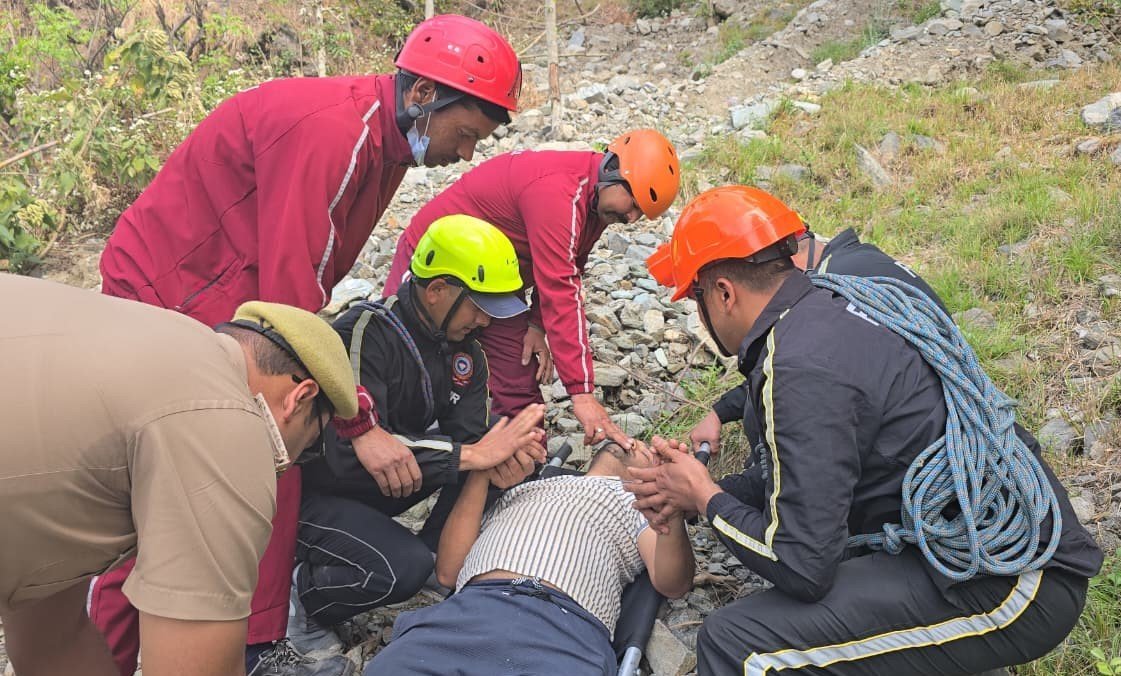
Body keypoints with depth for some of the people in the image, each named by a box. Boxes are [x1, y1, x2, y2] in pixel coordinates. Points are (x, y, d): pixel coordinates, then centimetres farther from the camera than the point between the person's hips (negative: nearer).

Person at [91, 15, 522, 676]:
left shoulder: (384, 143, 5)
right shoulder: (327, 131, -26)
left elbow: (305, 279, 9)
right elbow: (291, 295, -28)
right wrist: (361, 424, -22)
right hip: (167, 294, -9)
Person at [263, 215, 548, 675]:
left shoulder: (463, 351, -3)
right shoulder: (368, 333, -28)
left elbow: (467, 434, -10)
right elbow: (352, 450, -39)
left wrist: (507, 452, -35)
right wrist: (476, 454, -40)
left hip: (376, 483, 7)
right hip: (313, 489, -7)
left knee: (485, 434, -9)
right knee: (402, 568, -30)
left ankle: (437, 561, 2)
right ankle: (299, 608, -1)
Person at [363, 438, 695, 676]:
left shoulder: (641, 500, 28)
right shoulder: (517, 488, 34)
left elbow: (672, 583, 8)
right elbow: (449, 571, 20)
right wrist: (480, 471, 15)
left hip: (568, 629, -1)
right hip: (471, 609, 2)